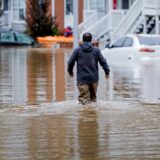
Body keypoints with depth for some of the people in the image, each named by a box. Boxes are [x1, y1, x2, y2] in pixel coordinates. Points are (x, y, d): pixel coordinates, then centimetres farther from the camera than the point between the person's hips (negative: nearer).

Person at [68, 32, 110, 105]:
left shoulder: (77, 50, 0)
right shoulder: (96, 50, 1)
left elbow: (70, 62, 4)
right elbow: (103, 61, 4)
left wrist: (70, 71, 22)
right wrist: (107, 71, 17)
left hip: (82, 79, -2)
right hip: (93, 78, 2)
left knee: (83, 97, -8)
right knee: (93, 97, 18)